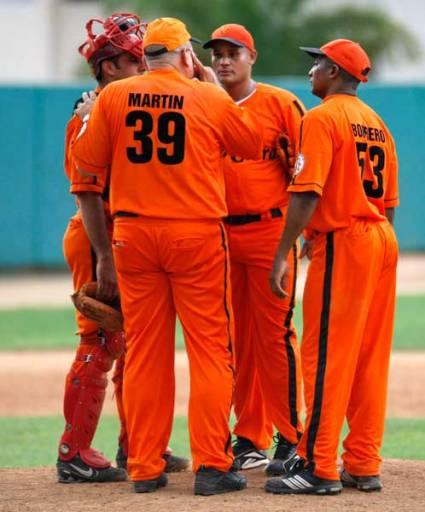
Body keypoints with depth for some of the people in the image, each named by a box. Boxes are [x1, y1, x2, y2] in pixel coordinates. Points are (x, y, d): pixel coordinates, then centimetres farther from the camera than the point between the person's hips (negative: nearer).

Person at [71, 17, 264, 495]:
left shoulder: (112, 97, 4)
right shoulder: (210, 99, 0)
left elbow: (87, 180, 3)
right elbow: (255, 143, 17)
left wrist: (102, 253, 10)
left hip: (132, 236, 2)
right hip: (197, 235, -2)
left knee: (143, 352, 8)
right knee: (210, 349, 3)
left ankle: (145, 468, 11)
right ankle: (211, 465, -2)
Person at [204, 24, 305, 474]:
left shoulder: (280, 104, 0)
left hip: (269, 232, -4)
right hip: (220, 235, 4)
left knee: (274, 333, -7)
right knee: (237, 339, 8)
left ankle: (291, 438, -3)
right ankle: (250, 438, 14)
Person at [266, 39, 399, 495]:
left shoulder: (321, 119, -9)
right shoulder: (377, 124, 16)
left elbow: (306, 194, -17)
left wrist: (282, 256, -17)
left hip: (342, 243, -8)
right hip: (383, 242, 8)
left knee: (326, 355, -7)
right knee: (370, 359, 9)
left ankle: (318, 467, -9)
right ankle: (363, 466, 12)